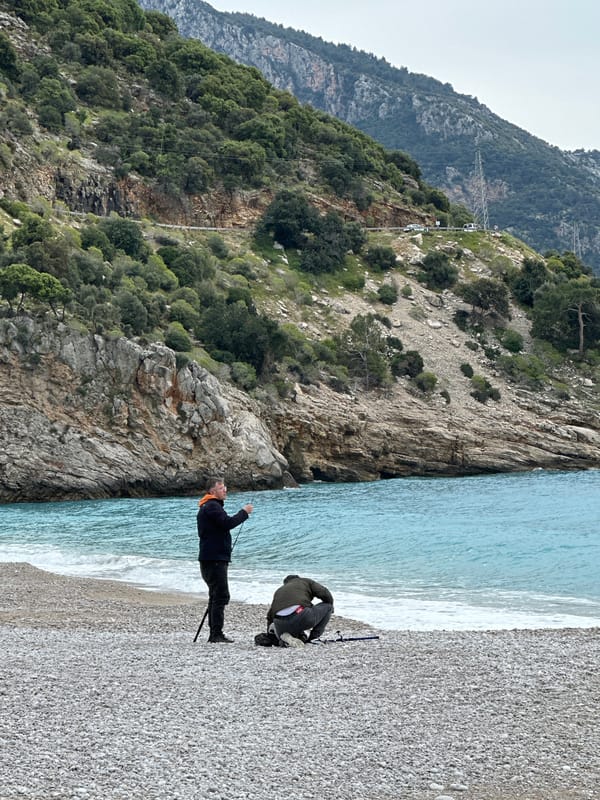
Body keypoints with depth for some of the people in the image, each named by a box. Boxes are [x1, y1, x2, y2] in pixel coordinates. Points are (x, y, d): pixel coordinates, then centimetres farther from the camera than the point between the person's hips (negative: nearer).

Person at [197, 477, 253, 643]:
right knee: (221, 596, -12)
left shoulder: (209, 507, 22)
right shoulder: (212, 506, -12)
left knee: (216, 596, 14)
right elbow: (227, 523, -22)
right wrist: (244, 512, -13)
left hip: (213, 559, 11)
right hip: (214, 559, -11)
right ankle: (217, 634, -14)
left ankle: (214, 634, 17)